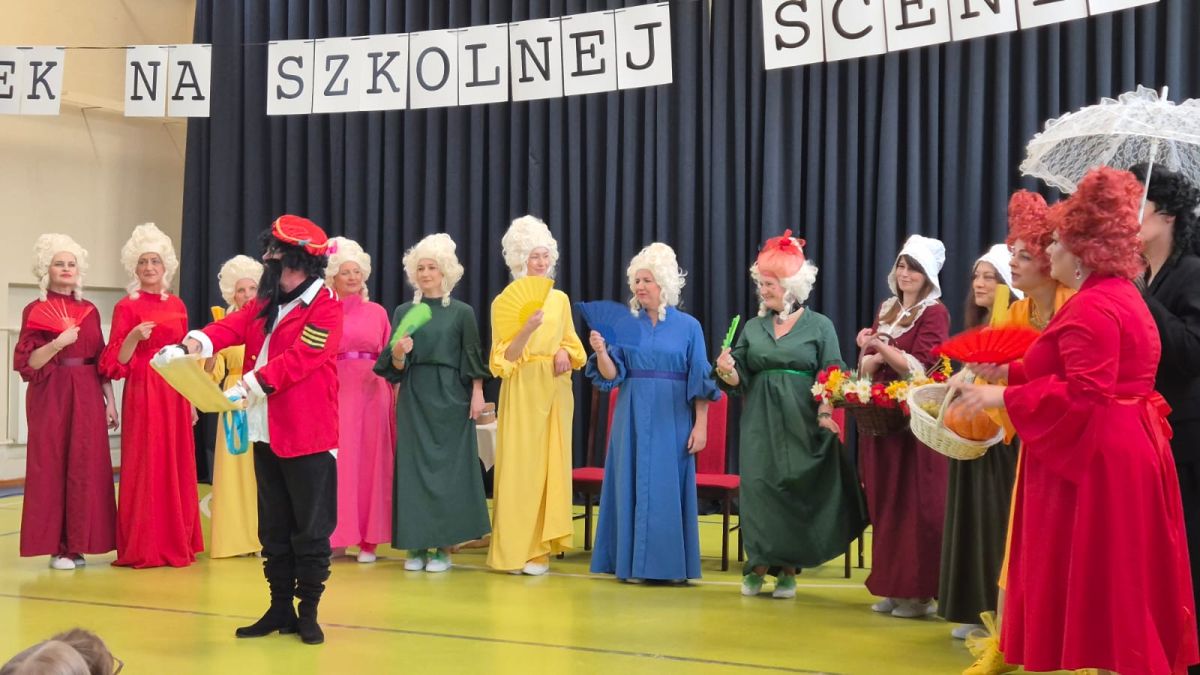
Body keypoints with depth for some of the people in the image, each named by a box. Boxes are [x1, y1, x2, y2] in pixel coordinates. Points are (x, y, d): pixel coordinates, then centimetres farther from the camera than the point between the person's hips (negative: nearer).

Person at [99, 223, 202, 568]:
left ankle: (177, 543, 16)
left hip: (176, 392, 5)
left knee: (178, 467, 7)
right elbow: (116, 362, -7)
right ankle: (143, 548, 1)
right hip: (144, 393, -5)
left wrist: (191, 400, 12)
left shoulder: (177, 305, 12)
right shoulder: (126, 307, -4)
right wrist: (133, 337, -25)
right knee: (145, 467, -4)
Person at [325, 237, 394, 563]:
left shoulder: (377, 312, 11)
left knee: (370, 463, 2)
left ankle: (368, 539, 7)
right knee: (337, 462, -3)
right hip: (335, 392, -2)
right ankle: (335, 536, 5)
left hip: (371, 393, 2)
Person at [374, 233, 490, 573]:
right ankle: (416, 545, 6)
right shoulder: (404, 312, 8)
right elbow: (396, 366, 3)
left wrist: (477, 394, -9)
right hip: (414, 398, 2)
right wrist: (399, 352, -18)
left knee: (449, 466, -1)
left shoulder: (462, 312, 2)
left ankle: (444, 547, 4)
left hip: (451, 397, -2)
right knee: (413, 465, 0)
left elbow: (473, 360, 0)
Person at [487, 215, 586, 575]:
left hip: (555, 391, 4)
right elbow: (505, 357, -8)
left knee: (551, 465, 4)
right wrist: (528, 329, -24)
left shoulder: (561, 299, 9)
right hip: (522, 392, -4)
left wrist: (565, 353, -4)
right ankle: (514, 549, 3)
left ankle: (540, 547, 11)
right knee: (520, 467, -3)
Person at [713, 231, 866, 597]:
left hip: (802, 423, -3)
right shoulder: (753, 327, 11)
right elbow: (740, 379, 9)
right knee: (758, 488, -2)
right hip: (760, 422, 3)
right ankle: (758, 566, 7)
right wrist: (727, 371, -13)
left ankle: (788, 570, 9)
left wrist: (825, 412, -16)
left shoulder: (819, 326, 2)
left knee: (797, 491, -1)